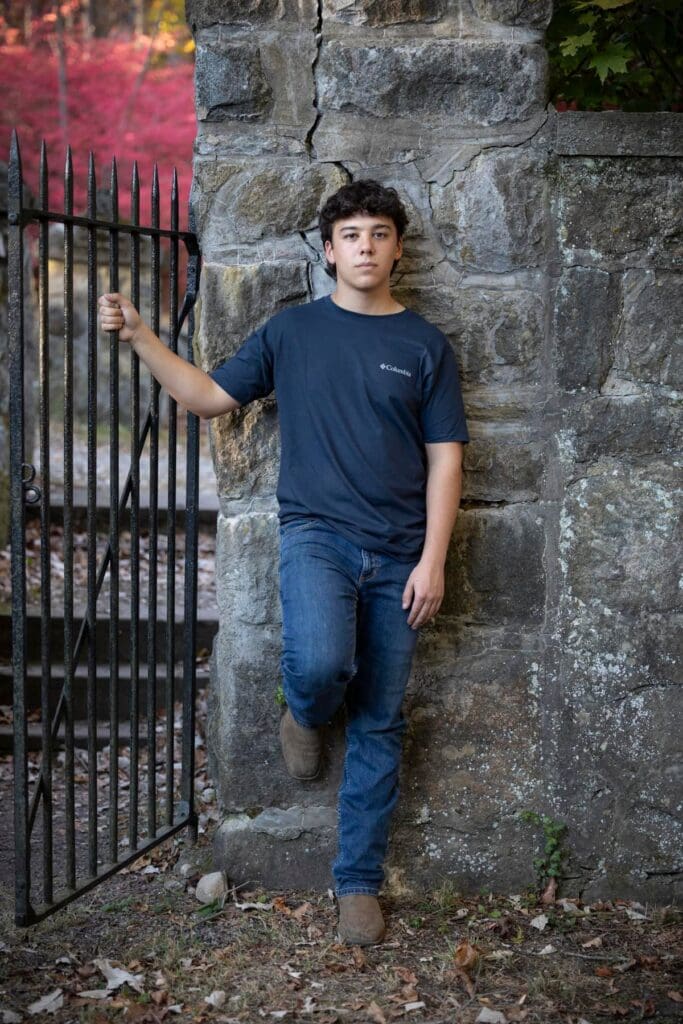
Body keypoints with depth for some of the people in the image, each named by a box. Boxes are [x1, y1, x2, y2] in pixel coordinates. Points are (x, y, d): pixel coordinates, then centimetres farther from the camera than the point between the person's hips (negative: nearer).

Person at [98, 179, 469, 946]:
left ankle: (358, 882, 17)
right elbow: (209, 396, 12)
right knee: (321, 662, -30)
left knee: (378, 724, 4)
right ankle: (304, 714, 8)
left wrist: (432, 561, -6)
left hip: (397, 553, 1)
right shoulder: (292, 331, 7)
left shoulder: (424, 345, 6)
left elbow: (444, 457, 3)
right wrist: (139, 337, 1)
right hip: (315, 531, -1)